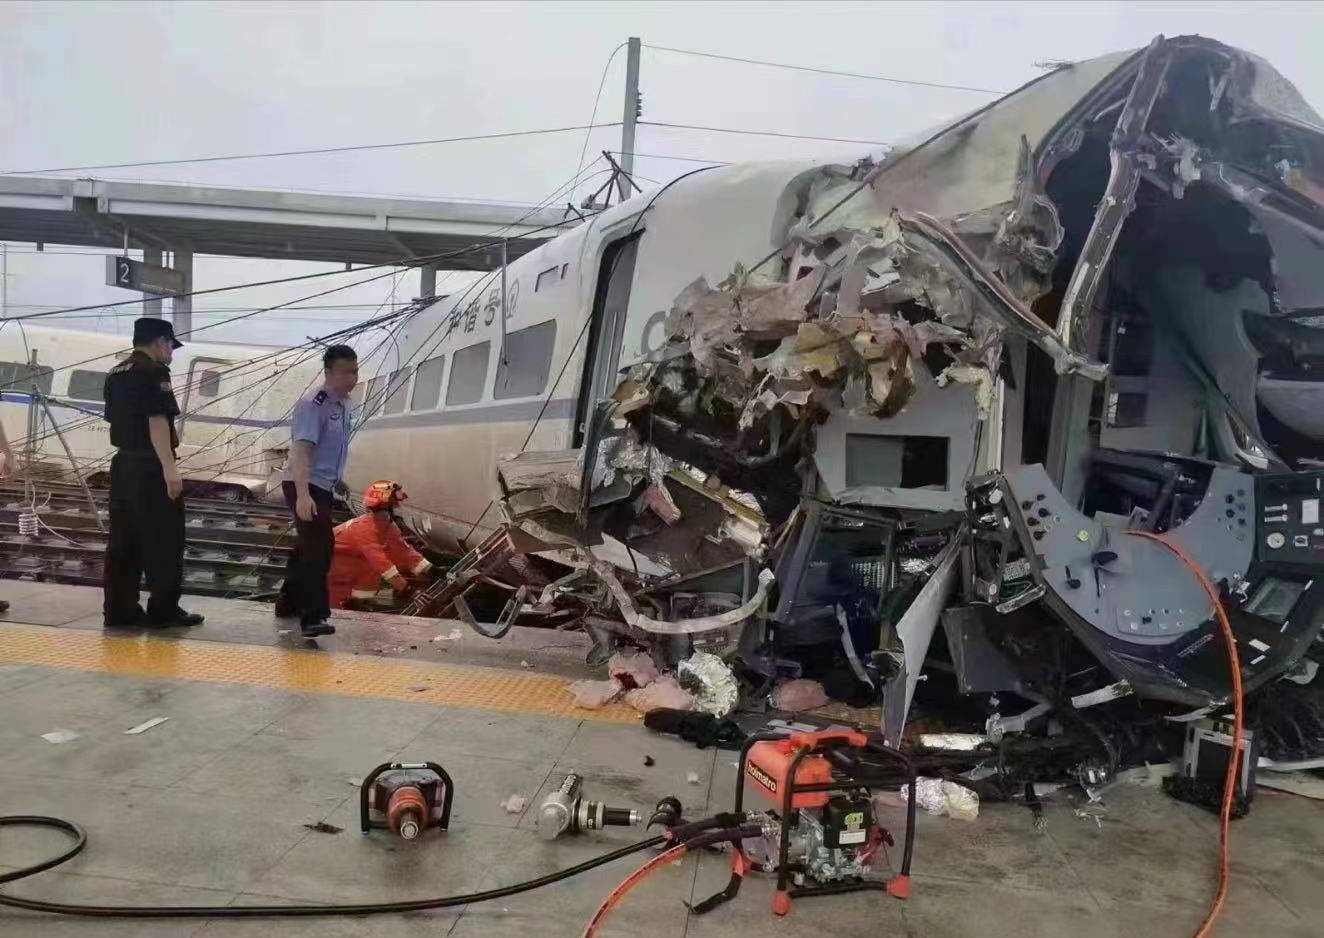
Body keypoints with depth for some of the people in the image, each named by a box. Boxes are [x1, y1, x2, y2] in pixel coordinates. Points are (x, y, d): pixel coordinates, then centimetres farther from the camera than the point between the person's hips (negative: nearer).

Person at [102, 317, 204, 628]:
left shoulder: (116, 373, 16)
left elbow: (116, 418, 21)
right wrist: (169, 467, -23)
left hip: (123, 463, 9)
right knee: (164, 541, -1)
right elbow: (156, 420, -19)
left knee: (123, 540, 10)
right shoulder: (154, 371, -11)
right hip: (150, 466, -9)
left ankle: (118, 609, 12)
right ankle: (164, 610, 3)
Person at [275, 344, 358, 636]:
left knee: (309, 545, 20)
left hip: (323, 486, 10)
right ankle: (313, 617, -22)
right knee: (319, 545, -20)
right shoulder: (314, 405, -21)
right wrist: (303, 494, -39)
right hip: (304, 486, -10)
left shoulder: (345, 406, 7)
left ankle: (289, 602, 38)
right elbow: (301, 449, -30)